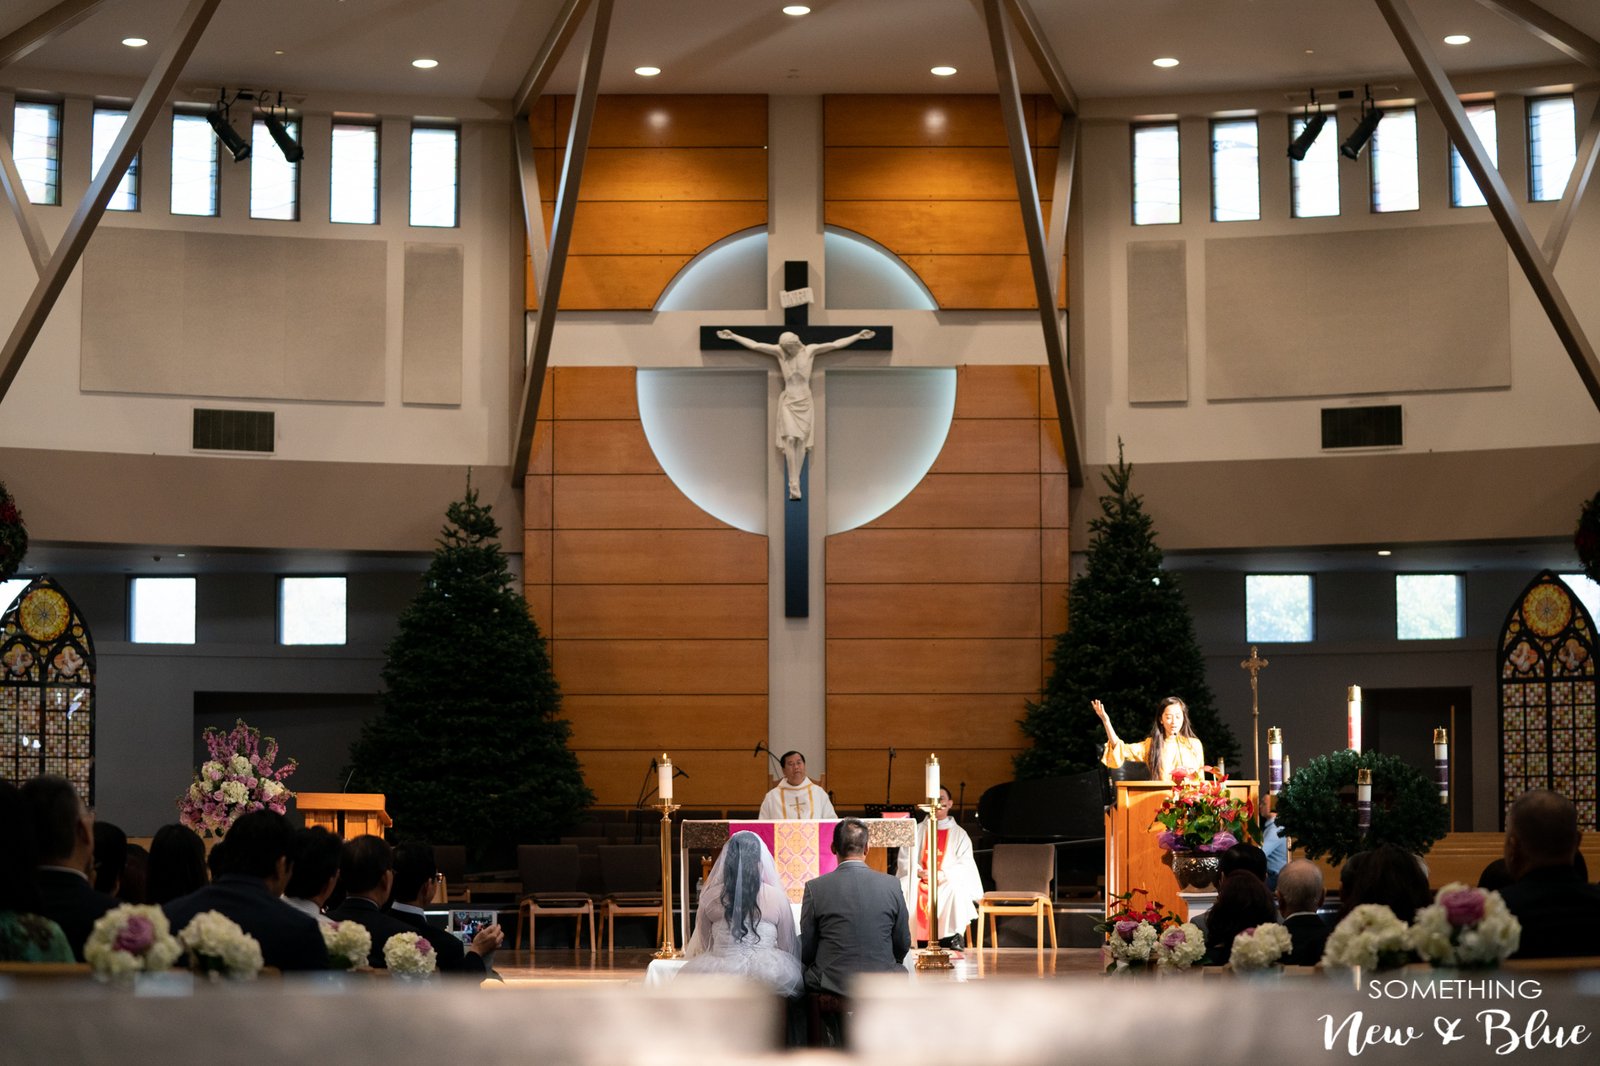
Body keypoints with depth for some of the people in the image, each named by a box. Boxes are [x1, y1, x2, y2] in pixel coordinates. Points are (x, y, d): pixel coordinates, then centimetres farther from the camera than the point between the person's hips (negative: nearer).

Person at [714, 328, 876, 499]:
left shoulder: (810, 350, 0)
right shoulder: (780, 352, -1)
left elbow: (837, 344, 0)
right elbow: (754, 345, -2)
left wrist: (858, 336, -2)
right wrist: (733, 336, -4)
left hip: (804, 401, 1)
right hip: (788, 401, -1)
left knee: (801, 441, -2)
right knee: (790, 439, -15)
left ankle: (795, 483, 4)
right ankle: (794, 484, -14)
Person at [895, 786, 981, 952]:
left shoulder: (959, 834, 11)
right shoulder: (916, 830, 17)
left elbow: (965, 865, 0)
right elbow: (904, 859, 8)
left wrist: (944, 874, -18)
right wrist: (919, 872, -12)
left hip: (947, 883, -2)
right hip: (919, 880, 2)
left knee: (957, 888, -37)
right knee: (903, 887, -32)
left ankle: (956, 936, -31)